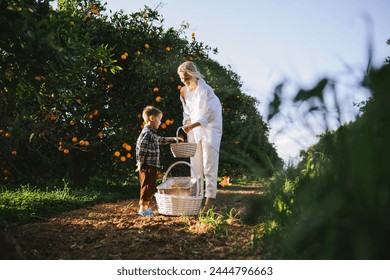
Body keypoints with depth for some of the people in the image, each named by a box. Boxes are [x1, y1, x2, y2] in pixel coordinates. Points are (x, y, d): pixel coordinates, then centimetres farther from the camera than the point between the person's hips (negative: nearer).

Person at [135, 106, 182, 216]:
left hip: (152, 166, 10)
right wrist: (140, 164, -20)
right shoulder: (147, 133, -14)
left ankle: (145, 207, 21)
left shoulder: (152, 133, 17)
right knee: (148, 187, -6)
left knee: (150, 187, 13)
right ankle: (142, 208, 1)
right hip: (147, 166, -10)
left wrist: (173, 139, 38)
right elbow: (140, 148, -19)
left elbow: (161, 140, 36)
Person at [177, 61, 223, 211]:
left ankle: (210, 197, -7)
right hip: (194, 130, 7)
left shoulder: (204, 90, -19)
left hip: (209, 127, -6)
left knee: (209, 165, -9)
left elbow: (206, 117, -18)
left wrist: (191, 126, -27)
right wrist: (186, 125, -3)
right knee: (195, 165, 8)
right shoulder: (184, 91, 2)